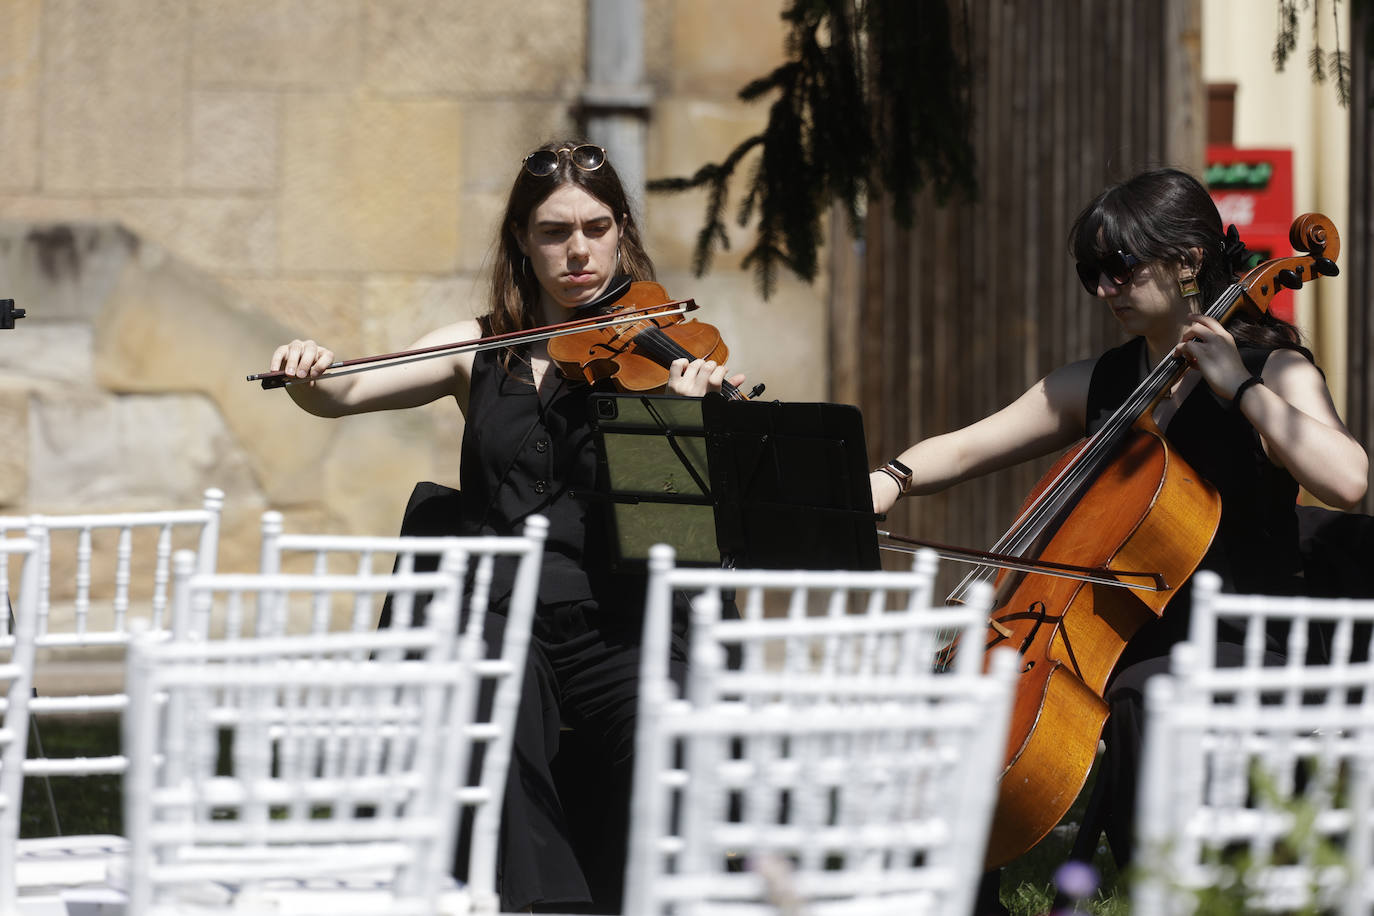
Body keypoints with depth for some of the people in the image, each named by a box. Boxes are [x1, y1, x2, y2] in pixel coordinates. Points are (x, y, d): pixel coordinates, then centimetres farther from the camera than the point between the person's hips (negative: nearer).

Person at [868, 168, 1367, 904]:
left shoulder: (1272, 369, -3)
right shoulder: (1098, 384, 14)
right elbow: (966, 449, 12)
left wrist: (1239, 387, -20)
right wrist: (893, 478, -9)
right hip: (1127, 641, 6)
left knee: (1136, 696, -37)